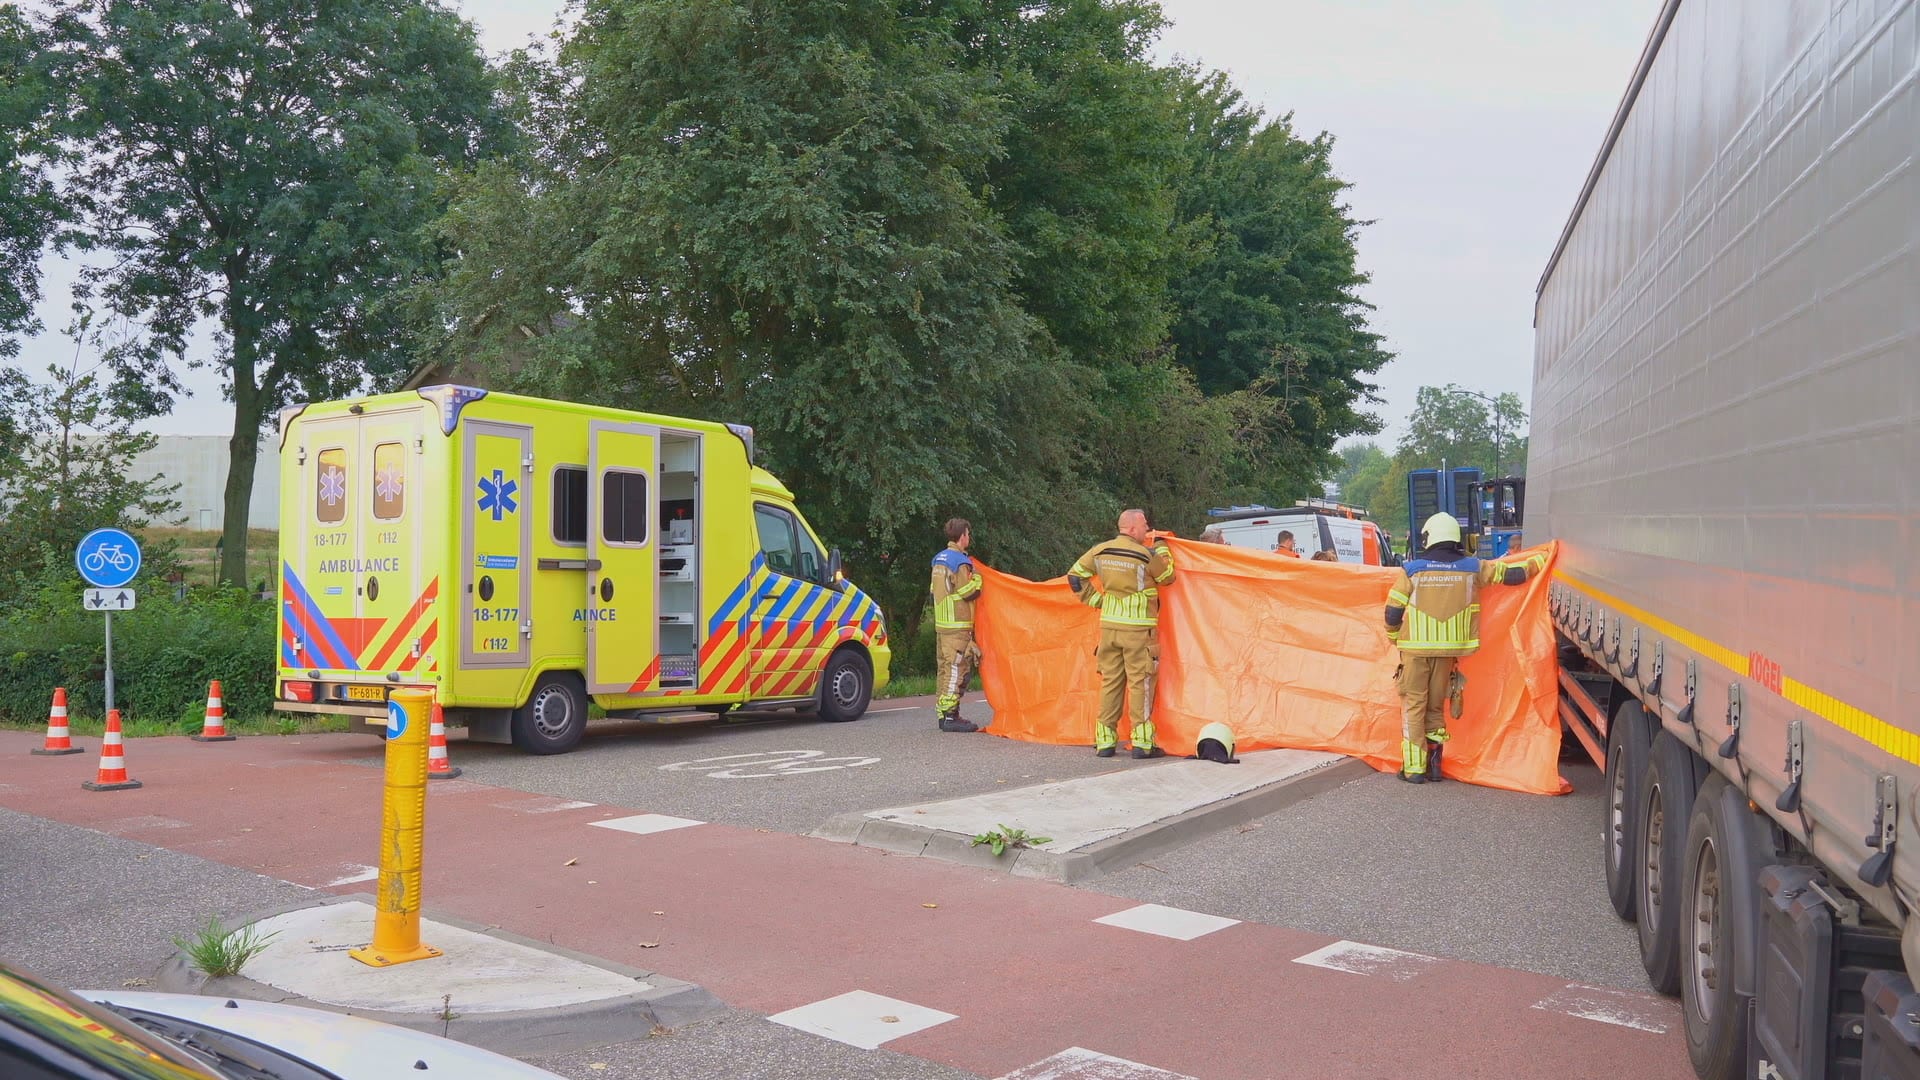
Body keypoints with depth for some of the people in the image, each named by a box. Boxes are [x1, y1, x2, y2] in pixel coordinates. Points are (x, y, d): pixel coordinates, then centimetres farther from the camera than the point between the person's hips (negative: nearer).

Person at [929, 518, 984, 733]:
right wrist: (977, 578, 1)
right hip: (958, 625, -9)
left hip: (941, 623, 9)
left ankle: (943, 715, 15)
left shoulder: (939, 559, 15)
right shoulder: (961, 562, -14)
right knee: (957, 669, -8)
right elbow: (968, 592, -16)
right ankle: (950, 716, -10)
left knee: (944, 669, 12)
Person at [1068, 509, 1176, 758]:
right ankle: (1142, 743, 0)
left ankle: (1104, 741, 13)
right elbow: (1168, 577, 1)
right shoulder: (1146, 555, -12)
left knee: (1110, 681, 11)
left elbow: (1075, 575, 11)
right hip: (1138, 628, -5)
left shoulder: (1100, 551, 5)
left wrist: (1095, 599, 14)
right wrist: (1162, 548, 12)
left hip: (1108, 625, 5)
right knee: (1141, 682, 1)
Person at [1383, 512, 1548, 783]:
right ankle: (1434, 762, 17)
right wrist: (1541, 559, 25)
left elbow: (1393, 611, -4)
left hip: (1416, 648, -3)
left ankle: (1414, 768, 1)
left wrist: (1395, 637, 14)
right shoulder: (1472, 567, 1)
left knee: (1413, 705, 4)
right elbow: (1512, 574, 10)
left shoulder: (1411, 569, -6)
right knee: (1436, 705, 16)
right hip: (1449, 649, 3)